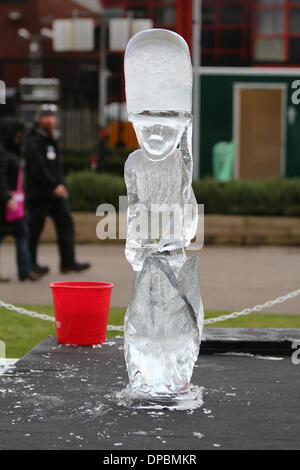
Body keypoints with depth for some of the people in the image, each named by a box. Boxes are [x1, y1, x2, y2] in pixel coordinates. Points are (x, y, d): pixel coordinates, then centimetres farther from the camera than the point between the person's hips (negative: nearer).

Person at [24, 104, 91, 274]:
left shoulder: (51, 140, 19)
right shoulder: (34, 142, -11)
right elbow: (38, 168, -21)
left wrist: (61, 184, 13)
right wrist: (55, 185, -24)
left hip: (55, 192, 9)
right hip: (39, 194, -9)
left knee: (66, 223, 2)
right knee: (35, 228, -1)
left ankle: (68, 262, 2)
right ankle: (30, 264, 9)